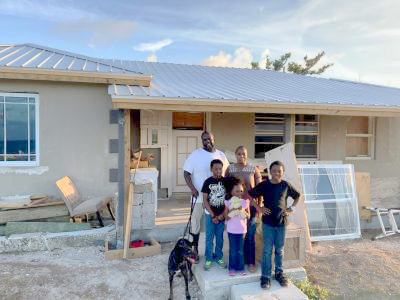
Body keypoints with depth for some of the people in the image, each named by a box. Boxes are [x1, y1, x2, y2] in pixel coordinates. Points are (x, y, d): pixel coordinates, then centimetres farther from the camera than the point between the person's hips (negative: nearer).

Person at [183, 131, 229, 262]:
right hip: (200, 196, -3)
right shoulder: (195, 155, -6)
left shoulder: (221, 155, 6)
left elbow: (227, 173, 14)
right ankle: (195, 250, 24)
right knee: (195, 222, 6)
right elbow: (186, 173, -9)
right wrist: (192, 189, -21)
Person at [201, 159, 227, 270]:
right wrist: (213, 216, -9)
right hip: (210, 214, -1)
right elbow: (205, 200, -5)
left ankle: (219, 257, 27)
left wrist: (222, 215, -6)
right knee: (209, 237, 5)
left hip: (222, 214, 1)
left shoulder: (226, 181, -2)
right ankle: (208, 259, 18)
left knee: (219, 237, 12)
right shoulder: (208, 182, -6)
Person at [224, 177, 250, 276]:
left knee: (240, 250, 10)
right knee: (232, 250, 8)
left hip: (242, 230, 1)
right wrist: (232, 210, -20)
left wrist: (242, 211, -19)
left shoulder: (245, 202, -2)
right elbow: (226, 217, -5)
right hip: (231, 230, -1)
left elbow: (248, 216, -2)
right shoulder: (228, 202, -6)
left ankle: (241, 267, 24)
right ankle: (232, 268, 22)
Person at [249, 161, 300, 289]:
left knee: (280, 250, 14)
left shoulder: (286, 185, -1)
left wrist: (291, 209, 4)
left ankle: (279, 273, 30)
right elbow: (250, 195, 3)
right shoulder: (264, 185, -5)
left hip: (281, 222, 2)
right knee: (267, 250, 3)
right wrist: (258, 207, -4)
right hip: (268, 222, -1)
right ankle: (265, 276, 14)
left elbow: (297, 196, 14)